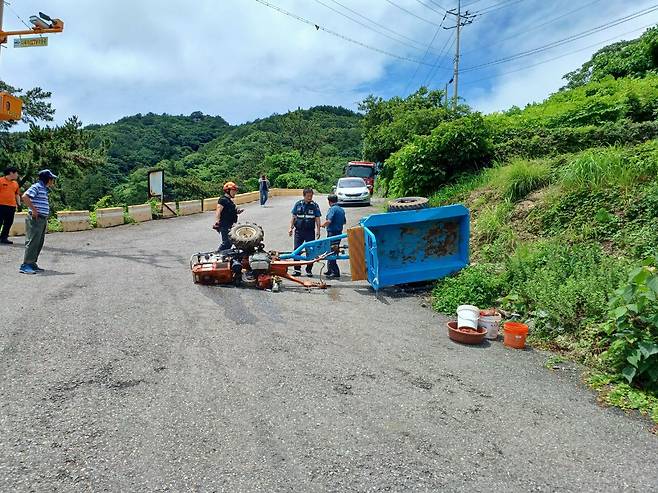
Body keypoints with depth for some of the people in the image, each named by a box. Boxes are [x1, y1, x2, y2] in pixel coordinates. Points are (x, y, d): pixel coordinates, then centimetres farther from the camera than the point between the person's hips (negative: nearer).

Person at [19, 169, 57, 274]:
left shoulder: (44, 189, 18)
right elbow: (25, 196, -23)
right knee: (32, 242, -10)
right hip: (36, 219, -10)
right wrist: (33, 209, -20)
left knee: (39, 243, 12)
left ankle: (32, 264, 19)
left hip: (43, 219, 10)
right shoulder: (36, 187, -10)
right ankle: (25, 265, -9)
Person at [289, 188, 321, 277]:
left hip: (310, 231, -1)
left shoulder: (315, 205, 3)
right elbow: (293, 217, 11)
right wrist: (291, 228, 4)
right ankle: (297, 269, 8)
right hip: (299, 230, 1)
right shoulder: (298, 204, 5)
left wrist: (318, 230, -6)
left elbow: (317, 219, 3)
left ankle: (309, 270, 13)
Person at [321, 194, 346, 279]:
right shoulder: (342, 210, 13)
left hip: (332, 233, -9)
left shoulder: (332, 209, -12)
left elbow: (329, 221, -23)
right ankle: (330, 270, 26)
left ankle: (335, 273, -7)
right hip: (339, 232, 9)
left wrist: (323, 225, -5)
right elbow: (344, 222, 22)